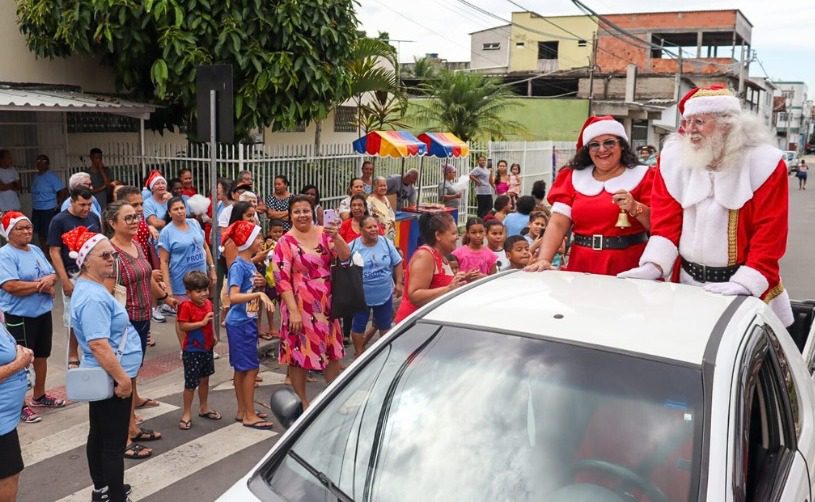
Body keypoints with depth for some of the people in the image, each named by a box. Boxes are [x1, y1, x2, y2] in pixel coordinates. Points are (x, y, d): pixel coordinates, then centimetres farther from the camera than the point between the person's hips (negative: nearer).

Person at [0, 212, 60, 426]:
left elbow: (52, 274, 12)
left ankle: (39, 396, 34)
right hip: (19, 317, -8)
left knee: (41, 356, 18)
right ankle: (19, 404, 12)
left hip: (43, 313, 8)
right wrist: (40, 285, -17)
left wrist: (50, 280, -12)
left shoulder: (35, 250, 10)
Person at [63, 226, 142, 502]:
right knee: (114, 443, -1)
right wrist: (122, 378, -25)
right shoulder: (93, 297, -25)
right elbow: (98, 345, -30)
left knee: (99, 435, 21)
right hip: (110, 378, -11)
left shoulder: (91, 288, 8)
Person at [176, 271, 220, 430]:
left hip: (207, 348, 7)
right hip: (192, 351, -7)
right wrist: (202, 323, -27)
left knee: (204, 379, 19)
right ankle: (186, 413, 14)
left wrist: (213, 336, 6)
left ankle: (204, 408, 33)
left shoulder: (208, 303, 3)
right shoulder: (186, 306, -19)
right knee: (191, 383, 1)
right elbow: (182, 327, -23)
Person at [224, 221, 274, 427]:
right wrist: (259, 294, -34)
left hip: (248, 321, 9)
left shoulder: (250, 264, 10)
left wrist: (261, 284, 0)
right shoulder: (238, 266, -16)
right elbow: (233, 296, -26)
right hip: (239, 323, -9)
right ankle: (249, 416, 2)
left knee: (242, 369, 14)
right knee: (250, 368, -5)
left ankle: (243, 411, 23)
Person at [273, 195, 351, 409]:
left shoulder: (324, 234, 3)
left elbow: (345, 256, -8)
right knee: (299, 354, 4)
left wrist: (335, 236, -26)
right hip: (300, 305, -4)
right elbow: (282, 279, -13)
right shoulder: (285, 242, -9)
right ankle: (302, 402, 20)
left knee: (332, 352, 14)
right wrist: (294, 311, -18)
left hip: (326, 304, 4)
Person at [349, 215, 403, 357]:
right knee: (358, 325, 9)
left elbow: (397, 264, 3)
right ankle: (358, 353, 26)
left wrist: (398, 283, -1)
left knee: (385, 325, 16)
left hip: (384, 294, 2)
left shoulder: (386, 243, -5)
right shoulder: (353, 246, -11)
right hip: (361, 296, -2)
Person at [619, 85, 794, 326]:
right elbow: (667, 221, -1)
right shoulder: (674, 158, 0)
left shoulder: (764, 163, -9)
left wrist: (745, 283, -22)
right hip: (687, 282, 3)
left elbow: (769, 232, -12)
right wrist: (654, 265, -14)